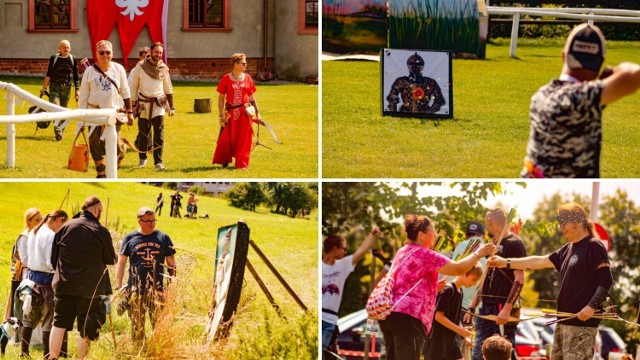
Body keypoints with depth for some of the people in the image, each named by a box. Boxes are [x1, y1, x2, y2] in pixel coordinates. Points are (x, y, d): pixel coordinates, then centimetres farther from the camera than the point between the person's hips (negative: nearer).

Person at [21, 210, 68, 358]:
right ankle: (48, 355, 3)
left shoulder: (33, 233, 9)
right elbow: (51, 263, -21)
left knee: (30, 316, 16)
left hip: (32, 275, 8)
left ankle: (23, 352, 18)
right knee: (50, 318, 1)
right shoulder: (51, 236, -17)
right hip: (46, 278, -8)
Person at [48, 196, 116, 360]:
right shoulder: (101, 232, -9)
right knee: (86, 330, 5)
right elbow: (111, 259, 3)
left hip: (64, 285, 3)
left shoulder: (65, 227, 1)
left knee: (59, 324, 7)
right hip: (89, 288, -3)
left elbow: (53, 257, 8)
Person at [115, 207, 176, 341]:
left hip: (157, 290, 0)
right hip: (135, 291, 0)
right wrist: (118, 287, 1)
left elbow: (171, 264, 12)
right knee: (137, 327, 4)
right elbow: (121, 263, 7)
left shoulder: (163, 238, 7)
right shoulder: (130, 238, 4)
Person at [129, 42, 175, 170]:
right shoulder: (140, 66, -2)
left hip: (158, 104, 1)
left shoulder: (164, 69, 5)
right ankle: (142, 158, 25)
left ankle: (158, 161, -10)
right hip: (143, 104, -1)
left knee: (159, 133, -10)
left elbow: (168, 89, 13)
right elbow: (133, 86, 3)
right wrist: (132, 104, 0)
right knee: (143, 133, 7)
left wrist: (171, 107, 11)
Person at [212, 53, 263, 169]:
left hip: (244, 112, 2)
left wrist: (257, 113, 7)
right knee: (226, 138, 3)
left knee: (243, 139, 3)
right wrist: (221, 115, -6)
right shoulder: (226, 79, -3)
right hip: (230, 112, -2)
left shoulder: (247, 78, 5)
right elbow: (221, 98, 0)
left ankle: (242, 163, 13)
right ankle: (224, 161, 22)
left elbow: (252, 98, 10)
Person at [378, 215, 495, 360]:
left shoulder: (403, 252, 20)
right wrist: (478, 254, 2)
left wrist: (435, 287, 24)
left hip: (388, 314, 9)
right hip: (408, 316, -9)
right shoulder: (424, 254, -8)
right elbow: (458, 268, -10)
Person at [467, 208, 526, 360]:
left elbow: (519, 279, -15)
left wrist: (507, 308, -23)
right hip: (486, 308, 8)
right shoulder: (493, 245, 19)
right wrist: (472, 307, 19)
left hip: (503, 309, -8)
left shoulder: (514, 243, -7)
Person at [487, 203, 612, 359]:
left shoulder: (593, 246, -8)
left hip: (582, 322, -9)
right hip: (564, 320, 9)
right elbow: (541, 261, 19)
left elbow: (606, 279, -14)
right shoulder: (568, 249, 18)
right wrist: (506, 263, 16)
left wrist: (592, 306, -23)